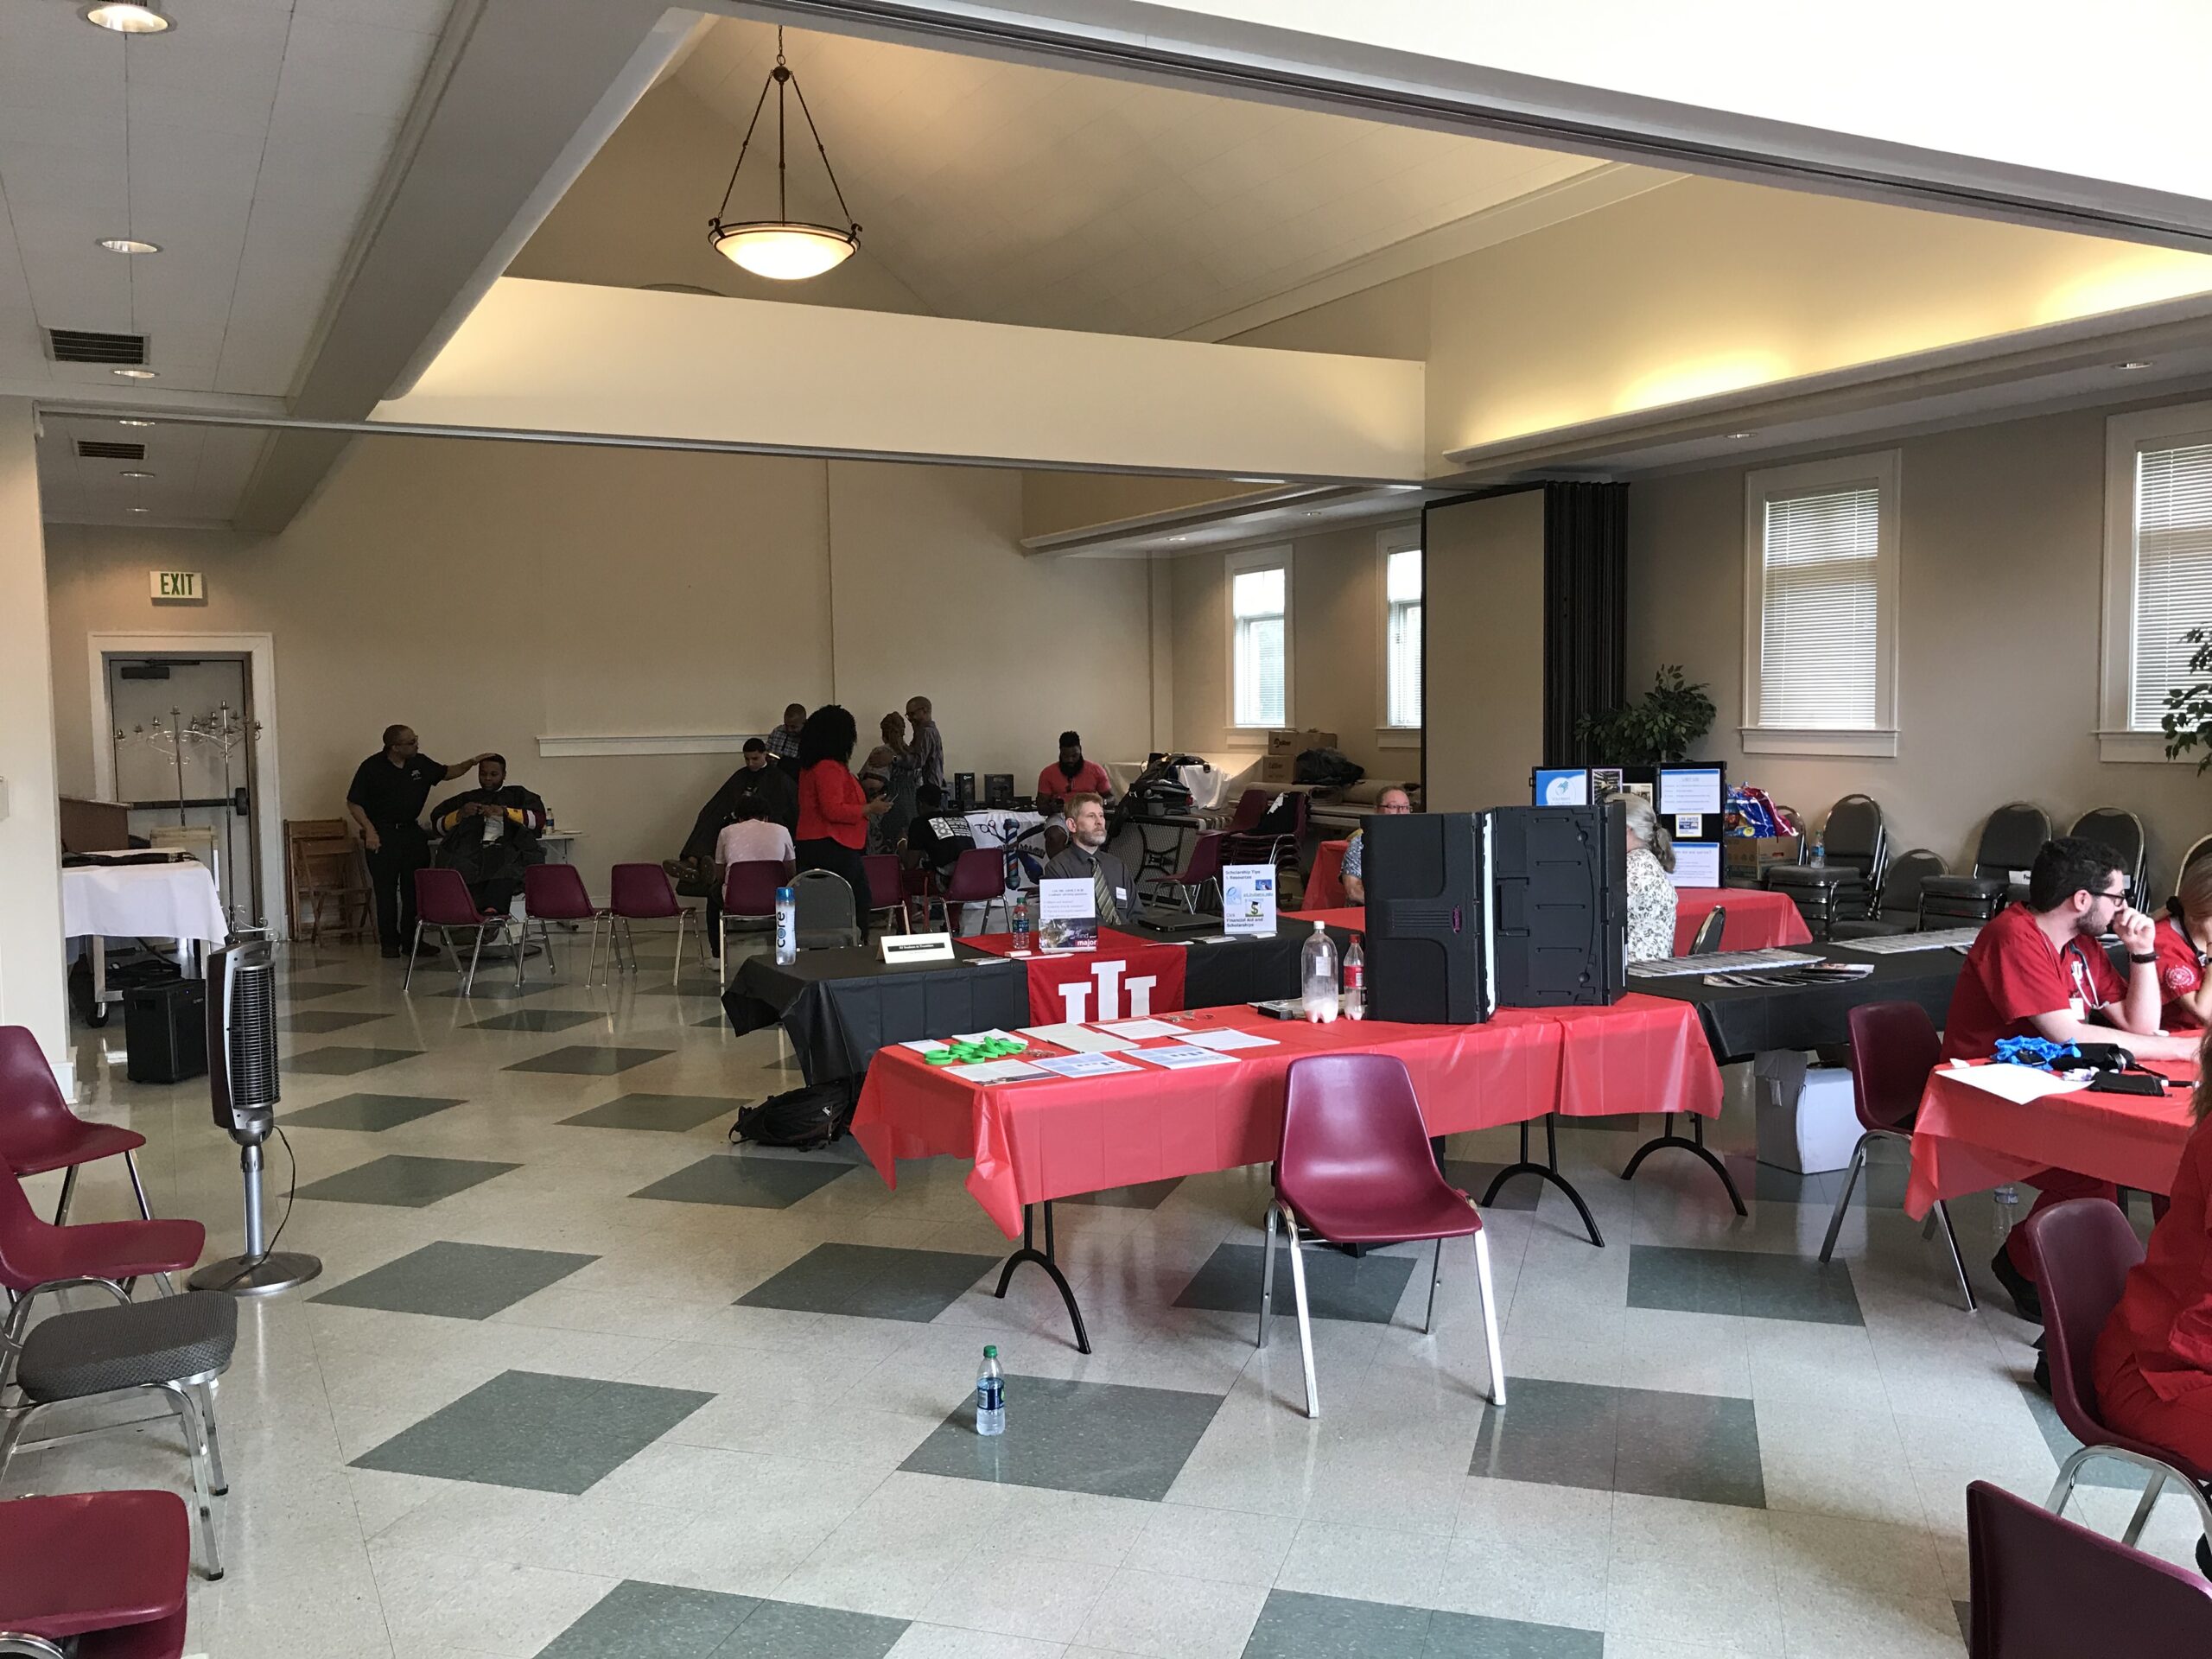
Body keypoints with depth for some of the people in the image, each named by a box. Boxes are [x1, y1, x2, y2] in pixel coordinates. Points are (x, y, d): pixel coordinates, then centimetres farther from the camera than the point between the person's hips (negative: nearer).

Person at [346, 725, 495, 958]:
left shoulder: (420, 763, 4)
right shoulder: (371, 768, -10)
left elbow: (446, 773, 20)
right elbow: (354, 803, -6)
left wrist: (470, 763, 4)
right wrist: (369, 831, -15)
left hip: (412, 832, 5)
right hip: (382, 835, -5)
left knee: (415, 888, 4)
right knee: (386, 889, -2)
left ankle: (411, 939, 12)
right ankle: (389, 941, 5)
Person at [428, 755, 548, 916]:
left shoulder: (518, 794, 24)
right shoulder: (467, 799, 30)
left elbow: (539, 819, 6)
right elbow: (438, 825, 23)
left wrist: (504, 812, -7)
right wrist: (460, 815, 2)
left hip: (509, 850, -2)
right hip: (472, 851, 2)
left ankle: (492, 910, -59)